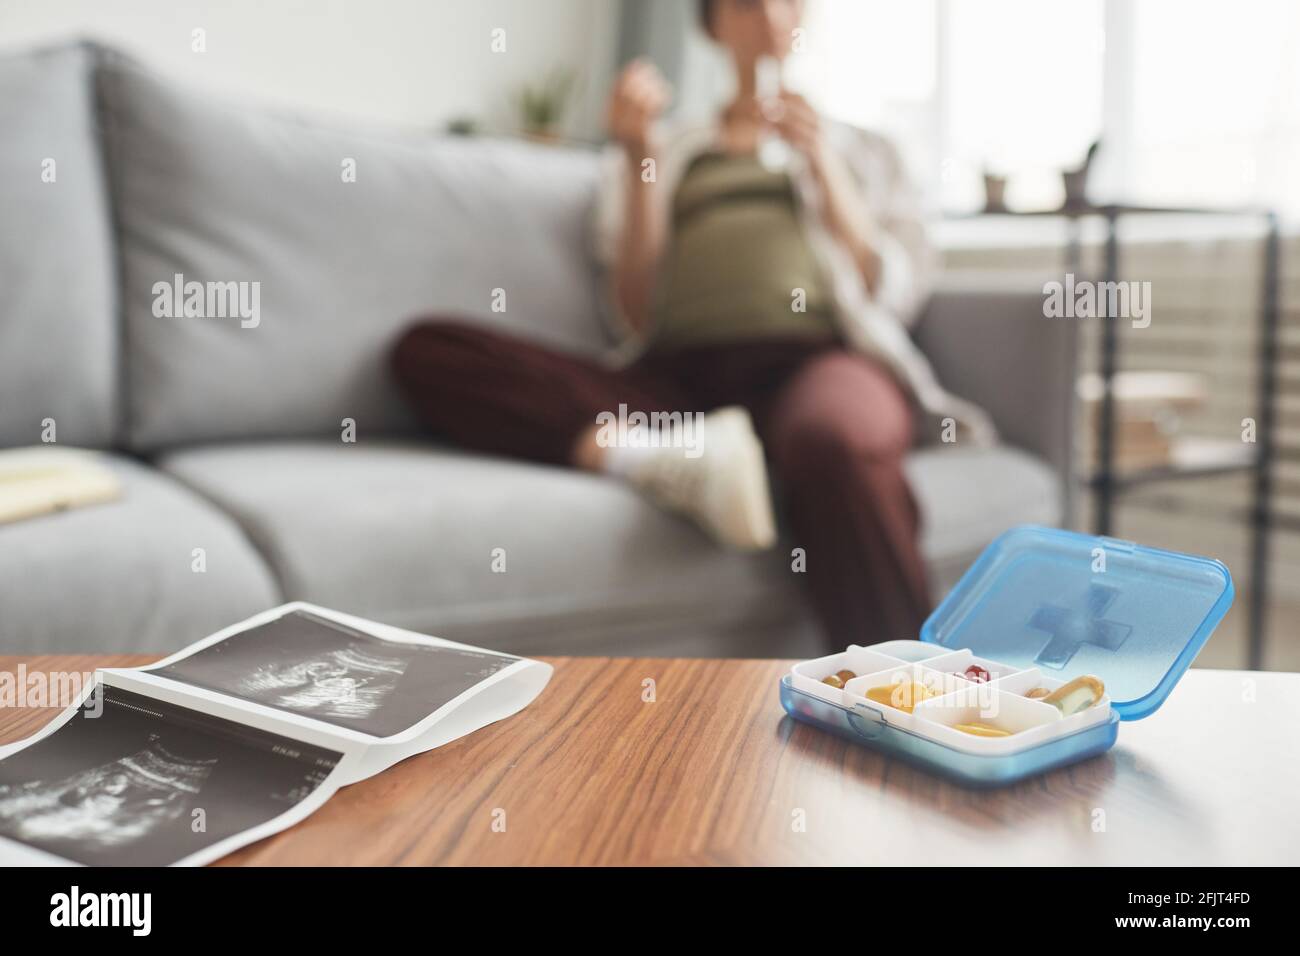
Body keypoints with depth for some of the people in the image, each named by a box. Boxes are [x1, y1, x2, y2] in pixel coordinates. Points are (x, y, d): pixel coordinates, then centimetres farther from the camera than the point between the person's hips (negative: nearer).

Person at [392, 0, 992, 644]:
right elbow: (636, 318, 14)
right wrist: (639, 161, 5)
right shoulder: (669, 149, 28)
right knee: (424, 351, -21)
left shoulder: (860, 152, 29)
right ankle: (677, 463, -38)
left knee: (834, 439, -42)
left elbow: (895, 294, 12)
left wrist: (823, 167, 3)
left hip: (817, 360, -1)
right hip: (678, 381, 2)